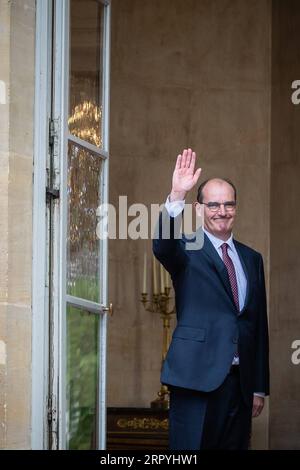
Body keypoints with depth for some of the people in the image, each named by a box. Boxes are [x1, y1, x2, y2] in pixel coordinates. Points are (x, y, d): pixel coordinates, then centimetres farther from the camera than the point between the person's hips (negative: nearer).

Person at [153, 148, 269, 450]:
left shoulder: (251, 259, 16)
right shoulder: (187, 249, 2)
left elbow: (259, 324, 16)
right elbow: (162, 247, -23)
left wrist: (260, 387, 13)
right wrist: (176, 196, -39)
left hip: (240, 380, 5)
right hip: (197, 376, -5)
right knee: (190, 448, -6)